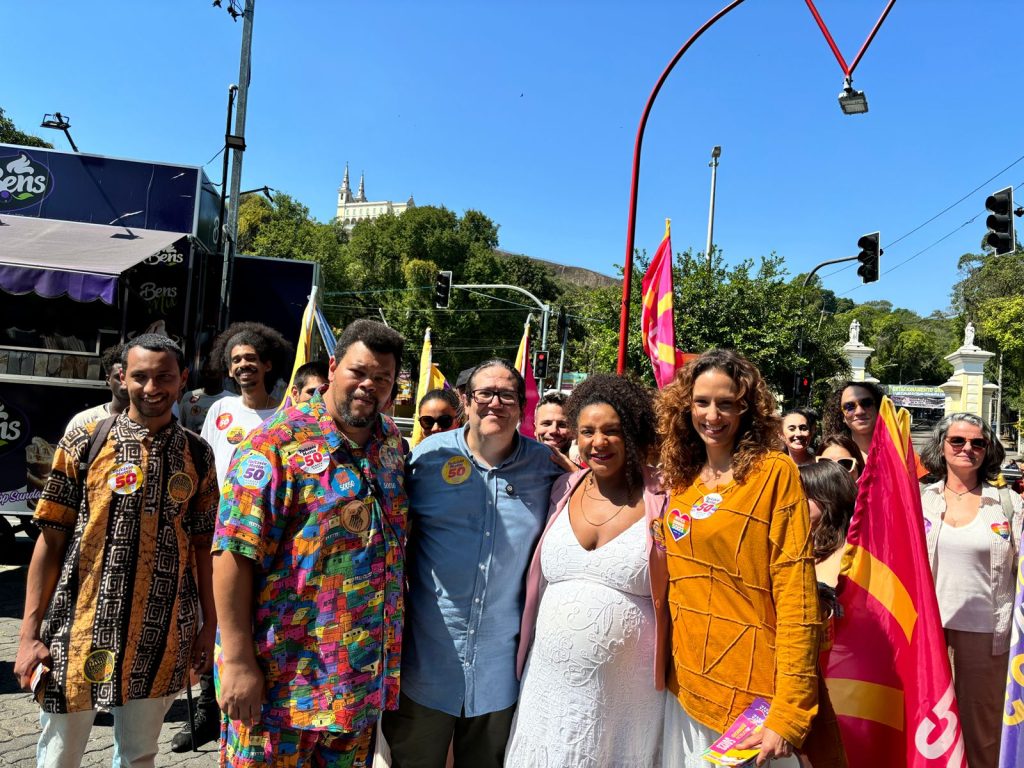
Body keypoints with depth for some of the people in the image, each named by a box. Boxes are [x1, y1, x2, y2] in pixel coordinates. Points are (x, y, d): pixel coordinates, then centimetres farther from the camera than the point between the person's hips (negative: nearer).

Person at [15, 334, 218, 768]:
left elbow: (201, 544, 6)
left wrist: (210, 623, 5)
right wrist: (30, 633, -6)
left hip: (163, 636, 2)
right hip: (82, 632, -2)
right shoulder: (83, 444, -5)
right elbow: (51, 541, -3)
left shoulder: (197, 455, 2)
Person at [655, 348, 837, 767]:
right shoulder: (681, 478, 5)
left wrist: (788, 712, -18)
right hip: (686, 684, 5)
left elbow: (795, 592, -15)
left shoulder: (775, 472, -12)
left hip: (752, 690, -5)